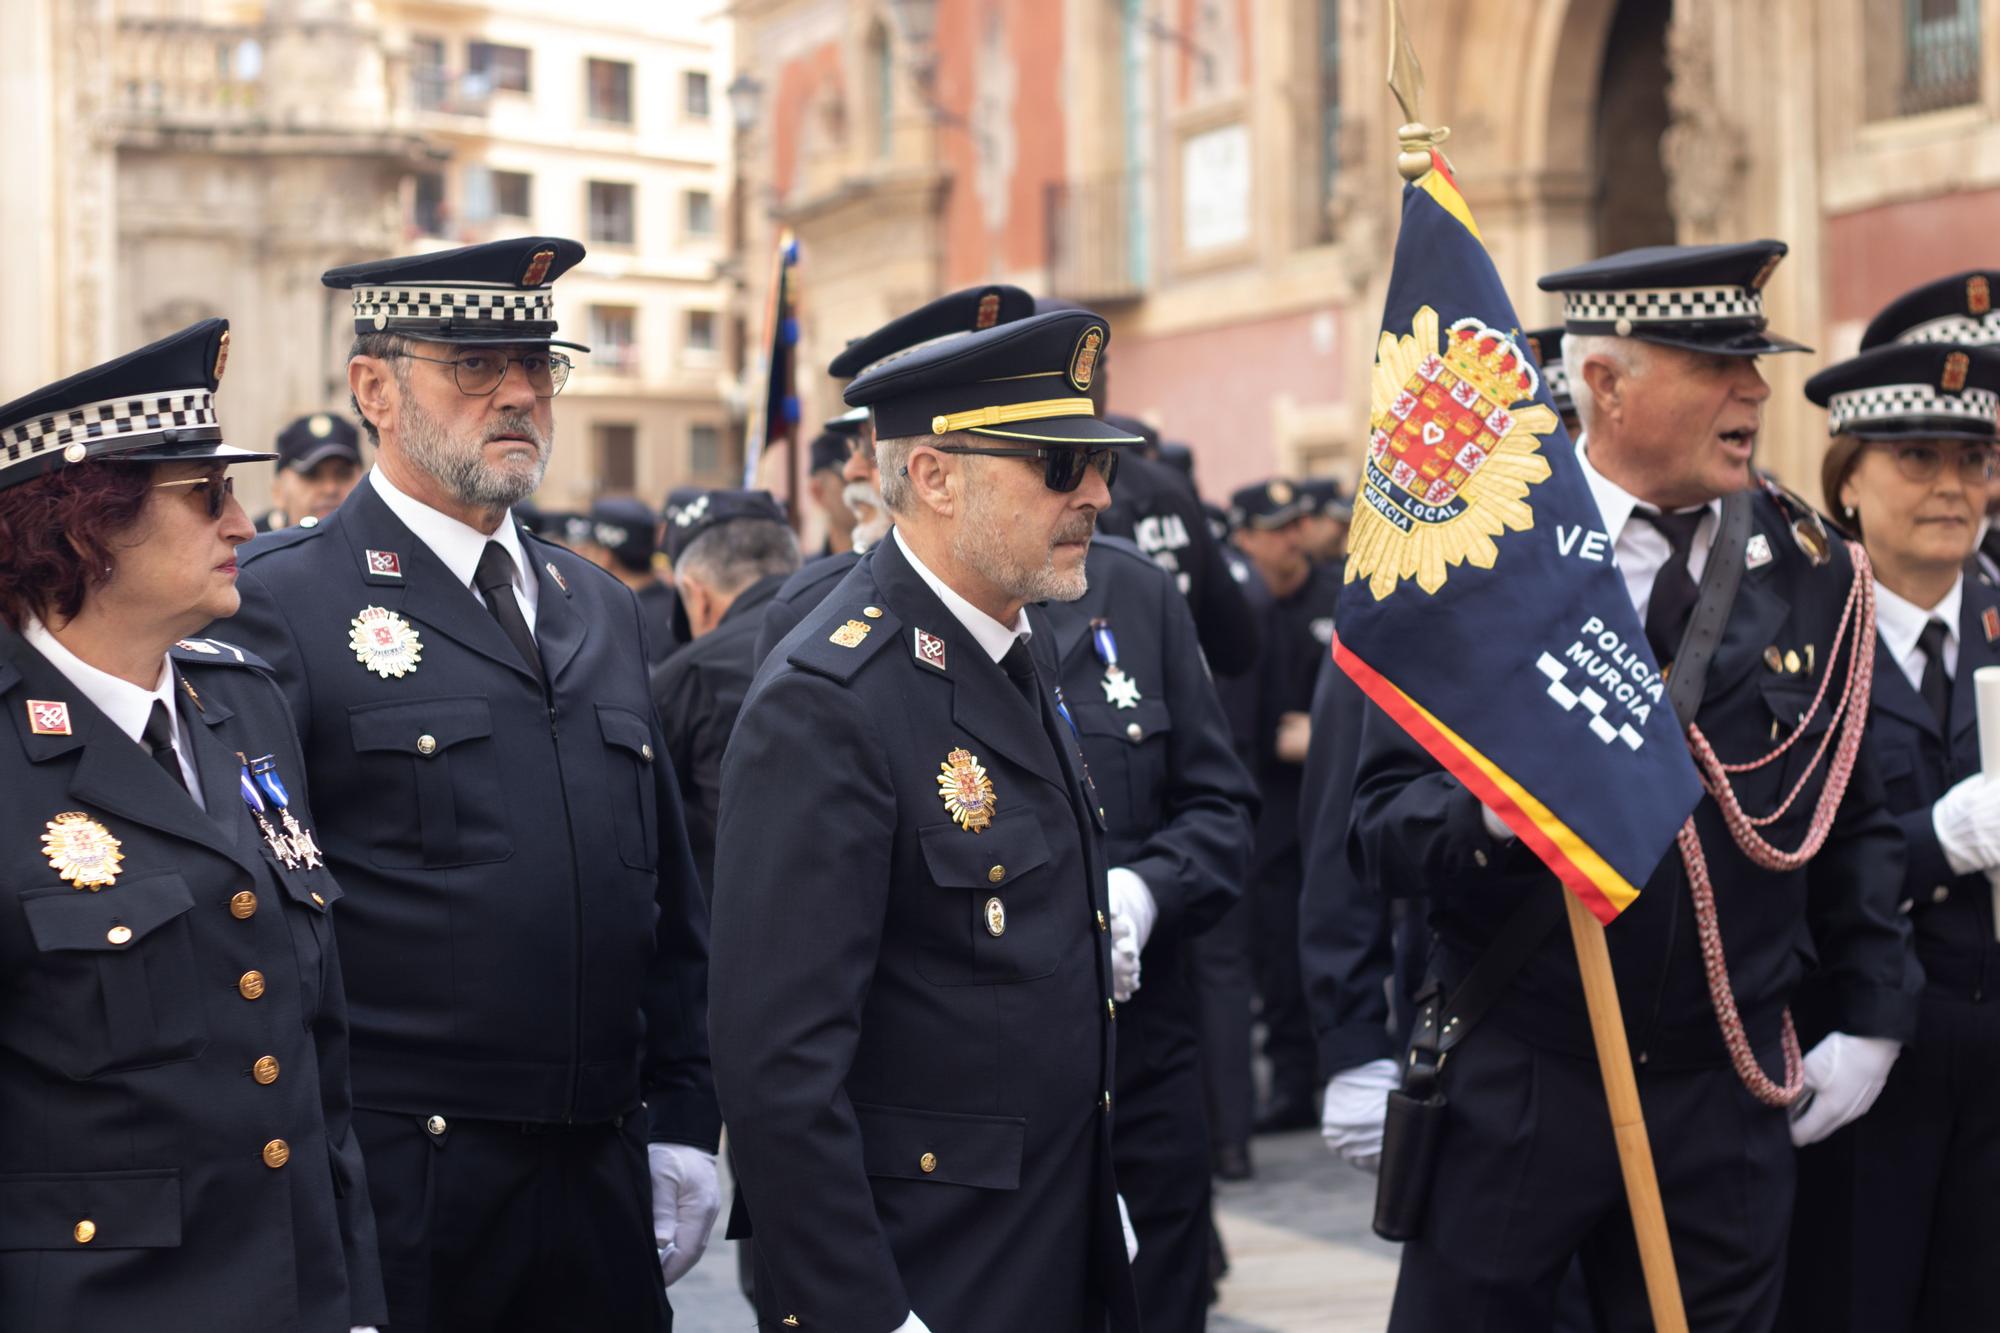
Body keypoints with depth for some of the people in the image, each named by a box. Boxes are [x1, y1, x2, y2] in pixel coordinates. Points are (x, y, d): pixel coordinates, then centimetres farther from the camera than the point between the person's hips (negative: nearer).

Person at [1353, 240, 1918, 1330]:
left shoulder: (1810, 571, 4)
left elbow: (1853, 819, 12)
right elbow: (1378, 819, -8)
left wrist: (1873, 1018, 7)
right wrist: (1489, 812, -27)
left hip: (1730, 1101, 3)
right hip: (1510, 1090, -2)